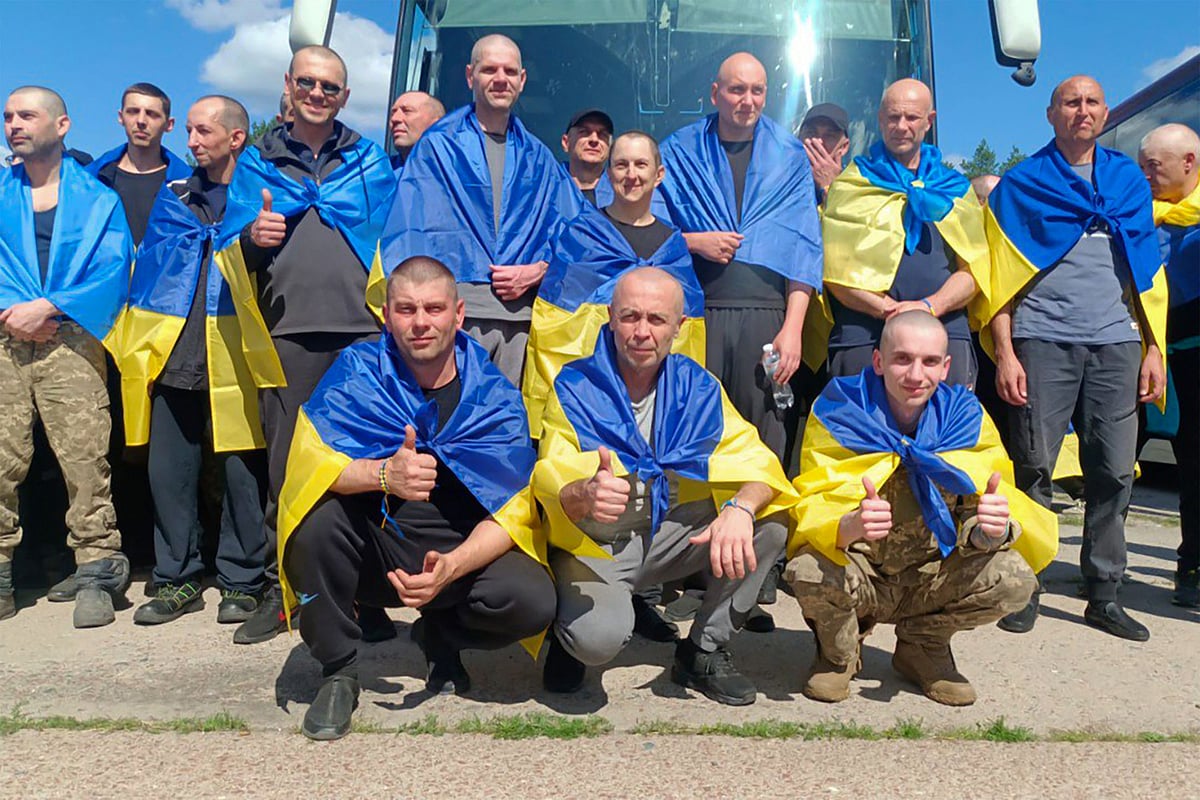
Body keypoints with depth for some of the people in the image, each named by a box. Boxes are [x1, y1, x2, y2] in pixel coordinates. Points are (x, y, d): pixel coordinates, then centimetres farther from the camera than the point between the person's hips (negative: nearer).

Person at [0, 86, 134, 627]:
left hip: (70, 343, -2)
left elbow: (112, 272, -1)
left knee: (85, 460, -8)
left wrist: (49, 308, -10)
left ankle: (96, 577, -1)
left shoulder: (98, 197, 11)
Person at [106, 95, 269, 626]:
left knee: (241, 471, -1)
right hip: (171, 356, 4)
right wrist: (135, 343, 9)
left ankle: (241, 582, 13)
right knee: (168, 472, 6)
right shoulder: (173, 198, 17)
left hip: (235, 359, -4)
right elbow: (147, 266, 16)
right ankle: (177, 580, 19)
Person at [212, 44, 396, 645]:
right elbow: (229, 249, 12)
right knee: (285, 464, 0)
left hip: (361, 330, 0)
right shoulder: (256, 162, 18)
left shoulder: (370, 161, 17)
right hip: (287, 333, 1)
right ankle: (280, 588, 11)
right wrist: (252, 239, -10)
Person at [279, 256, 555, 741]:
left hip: (463, 552, 0)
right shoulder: (358, 370, -6)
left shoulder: (494, 395, -7)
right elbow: (307, 460, -20)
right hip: (373, 551, 0)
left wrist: (451, 568, -30)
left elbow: (513, 512, -11)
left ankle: (441, 637, 10)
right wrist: (382, 474, -40)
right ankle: (338, 673, -6)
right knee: (319, 513, -30)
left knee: (533, 601, -27)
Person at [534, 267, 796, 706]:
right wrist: (584, 496, -47)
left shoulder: (697, 386, 0)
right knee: (599, 638, -33)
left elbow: (754, 460, -10)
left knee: (771, 521, -18)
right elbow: (553, 478, -22)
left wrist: (740, 508, -34)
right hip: (596, 543, -4)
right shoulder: (574, 387, -10)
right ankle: (571, 630, 8)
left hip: (678, 534, 4)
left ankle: (704, 650, -1)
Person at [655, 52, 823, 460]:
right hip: (695, 311, 0)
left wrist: (793, 327, -4)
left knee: (762, 428, 0)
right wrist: (693, 242, -8)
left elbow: (803, 247, 6)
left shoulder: (789, 155, 12)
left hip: (764, 312, 1)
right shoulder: (678, 151, 12)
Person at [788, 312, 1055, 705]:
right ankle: (839, 652, 4)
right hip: (861, 576, -2)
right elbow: (814, 510, -21)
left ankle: (923, 647, 8)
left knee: (1014, 579, -24)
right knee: (808, 573, -35)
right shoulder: (838, 413, -16)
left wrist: (994, 526, -34)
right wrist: (850, 526, -46)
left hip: (932, 578, 3)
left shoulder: (965, 419, -8)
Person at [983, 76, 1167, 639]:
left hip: (1117, 342, 3)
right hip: (1044, 339, -3)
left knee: (1115, 471, 2)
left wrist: (1154, 349, 8)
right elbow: (1001, 273, 3)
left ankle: (1104, 596, 12)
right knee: (1034, 466, -5)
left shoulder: (1130, 180, 18)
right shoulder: (1021, 184, 9)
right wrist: (1004, 353, -7)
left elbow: (1147, 271, 17)